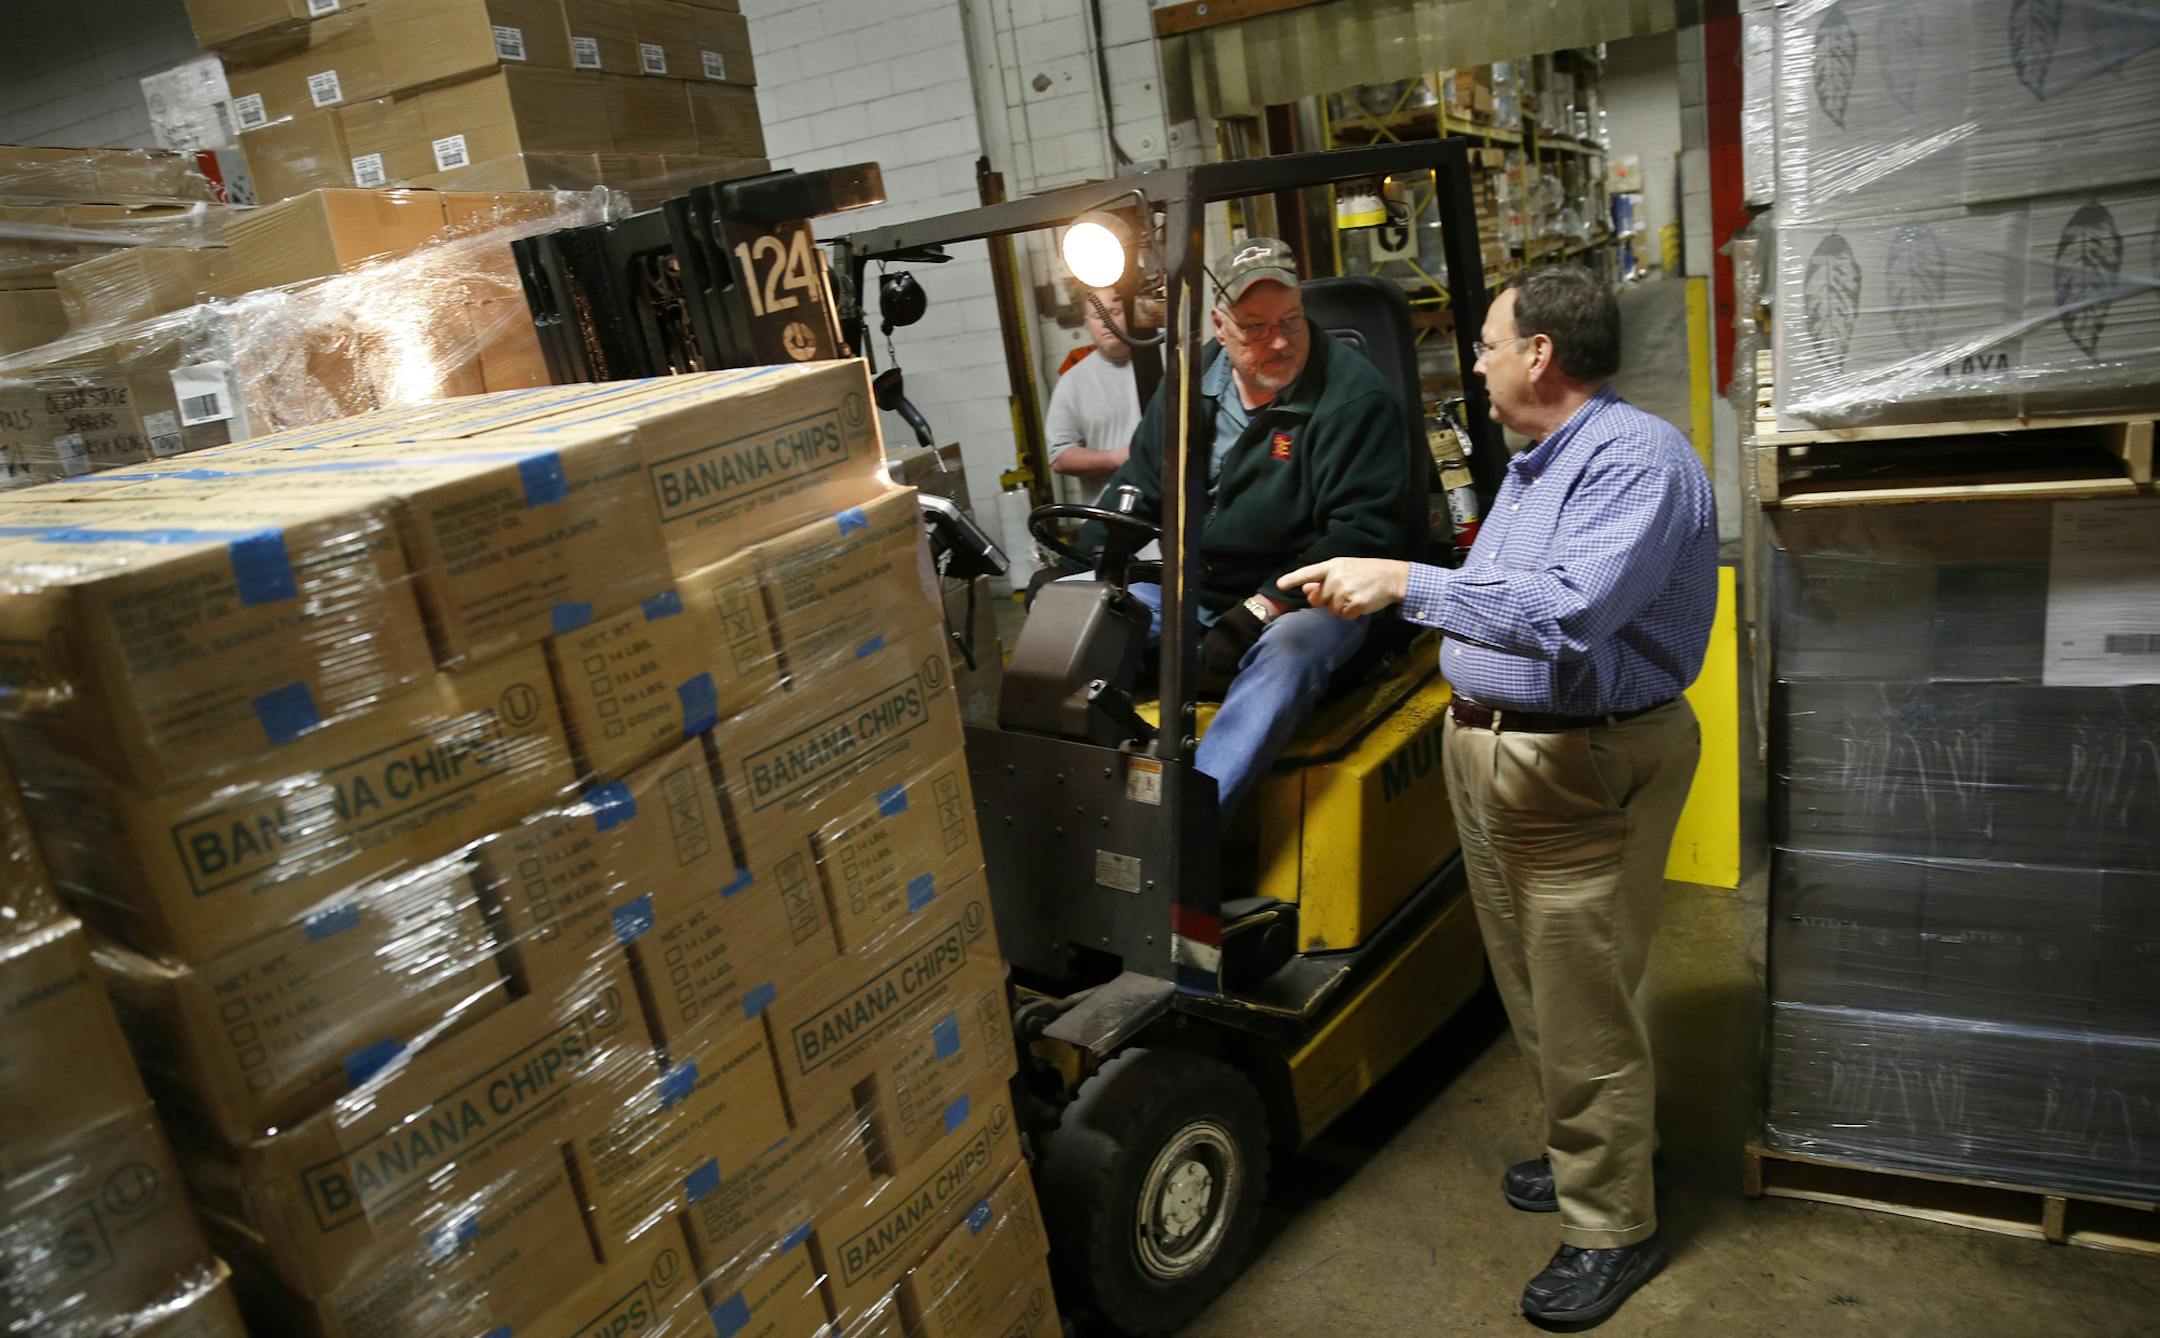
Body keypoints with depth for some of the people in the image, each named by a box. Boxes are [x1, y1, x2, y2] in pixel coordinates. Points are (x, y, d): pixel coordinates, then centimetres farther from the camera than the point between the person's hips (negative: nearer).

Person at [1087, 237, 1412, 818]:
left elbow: (1366, 533, -18)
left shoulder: (1353, 396, -11)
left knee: (1285, 653, -38)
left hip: (1303, 597, -6)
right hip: (1188, 591, 6)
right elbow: (1134, 490, 15)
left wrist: (1260, 611, -24)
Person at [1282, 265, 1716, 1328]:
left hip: (1583, 772, -10)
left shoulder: (1636, 459, -19)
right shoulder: (1534, 462, 16)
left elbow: (1567, 613, -33)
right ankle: (1585, 1155, 41)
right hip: (1490, 749, 10)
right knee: (1535, 992, 21)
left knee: (1584, 1012, 1)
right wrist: (1359, 585, 18)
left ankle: (1613, 1229, 19)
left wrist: (1403, 582, -33)